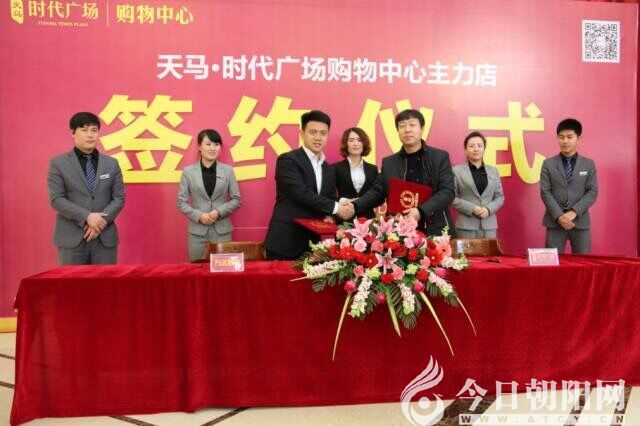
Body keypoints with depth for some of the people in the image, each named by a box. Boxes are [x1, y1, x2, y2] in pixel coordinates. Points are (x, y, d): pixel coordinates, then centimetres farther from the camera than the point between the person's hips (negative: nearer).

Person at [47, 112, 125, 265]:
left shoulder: (112, 164, 9)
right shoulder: (58, 163, 2)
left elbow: (119, 198, 4)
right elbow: (56, 199, -6)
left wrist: (102, 221, -11)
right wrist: (87, 217, -17)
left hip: (105, 238, 2)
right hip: (72, 238, -2)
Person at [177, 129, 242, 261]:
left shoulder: (228, 170, 2)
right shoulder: (188, 171, 0)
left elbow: (236, 199, 4)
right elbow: (181, 202, 2)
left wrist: (219, 212, -11)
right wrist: (199, 216, -13)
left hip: (222, 231, 1)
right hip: (197, 231, 0)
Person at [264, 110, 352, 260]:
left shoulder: (329, 170, 16)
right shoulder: (287, 160, -8)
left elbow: (332, 199, 18)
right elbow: (301, 193, -19)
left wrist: (329, 215, -4)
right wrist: (335, 208, -14)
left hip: (312, 244, 6)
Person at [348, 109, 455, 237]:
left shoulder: (440, 157, 1)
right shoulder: (388, 162, 8)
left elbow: (448, 191, -7)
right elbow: (377, 192, 11)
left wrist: (421, 211, -22)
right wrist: (354, 206, -8)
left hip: (435, 231, -1)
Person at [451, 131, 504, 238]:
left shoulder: (493, 171, 13)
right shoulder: (457, 171, 1)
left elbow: (500, 197, 12)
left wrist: (488, 209, -7)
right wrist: (472, 208, -14)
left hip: (489, 225, 3)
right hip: (466, 225, -3)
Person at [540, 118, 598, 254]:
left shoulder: (589, 164, 7)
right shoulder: (548, 164, 4)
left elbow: (592, 192, 1)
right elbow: (545, 192, -2)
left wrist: (574, 212, -13)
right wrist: (559, 216, -13)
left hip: (580, 221, 1)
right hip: (555, 221, -1)